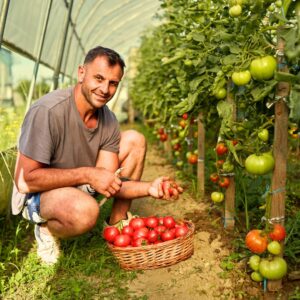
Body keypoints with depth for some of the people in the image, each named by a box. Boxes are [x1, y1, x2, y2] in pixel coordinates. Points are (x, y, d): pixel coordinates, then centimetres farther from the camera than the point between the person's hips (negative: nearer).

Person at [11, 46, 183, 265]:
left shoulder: (108, 120, -9)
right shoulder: (47, 111, -28)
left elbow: (108, 181, -12)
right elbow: (25, 180, -27)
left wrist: (150, 188, -29)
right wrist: (87, 174, -32)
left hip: (81, 186, 7)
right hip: (39, 193, -6)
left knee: (135, 140, -6)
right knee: (85, 210, -41)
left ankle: (118, 221, 5)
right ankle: (47, 229, -4)